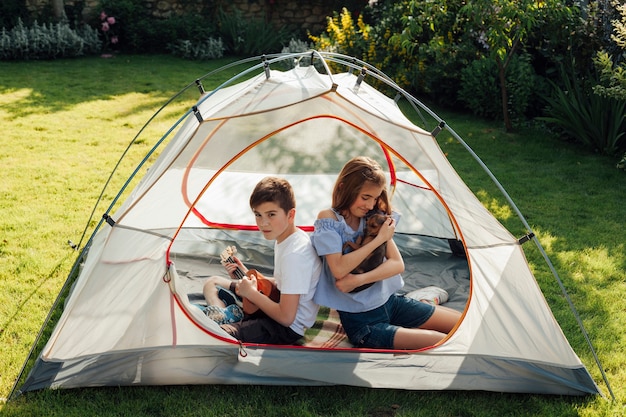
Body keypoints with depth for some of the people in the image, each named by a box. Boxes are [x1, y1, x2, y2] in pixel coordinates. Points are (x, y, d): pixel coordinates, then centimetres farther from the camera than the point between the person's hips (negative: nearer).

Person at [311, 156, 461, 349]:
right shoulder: (328, 220, -11)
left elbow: (398, 264, -4)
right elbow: (339, 270, -23)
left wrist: (359, 279, -20)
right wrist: (378, 239, -17)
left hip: (391, 303, 6)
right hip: (362, 322, -6)